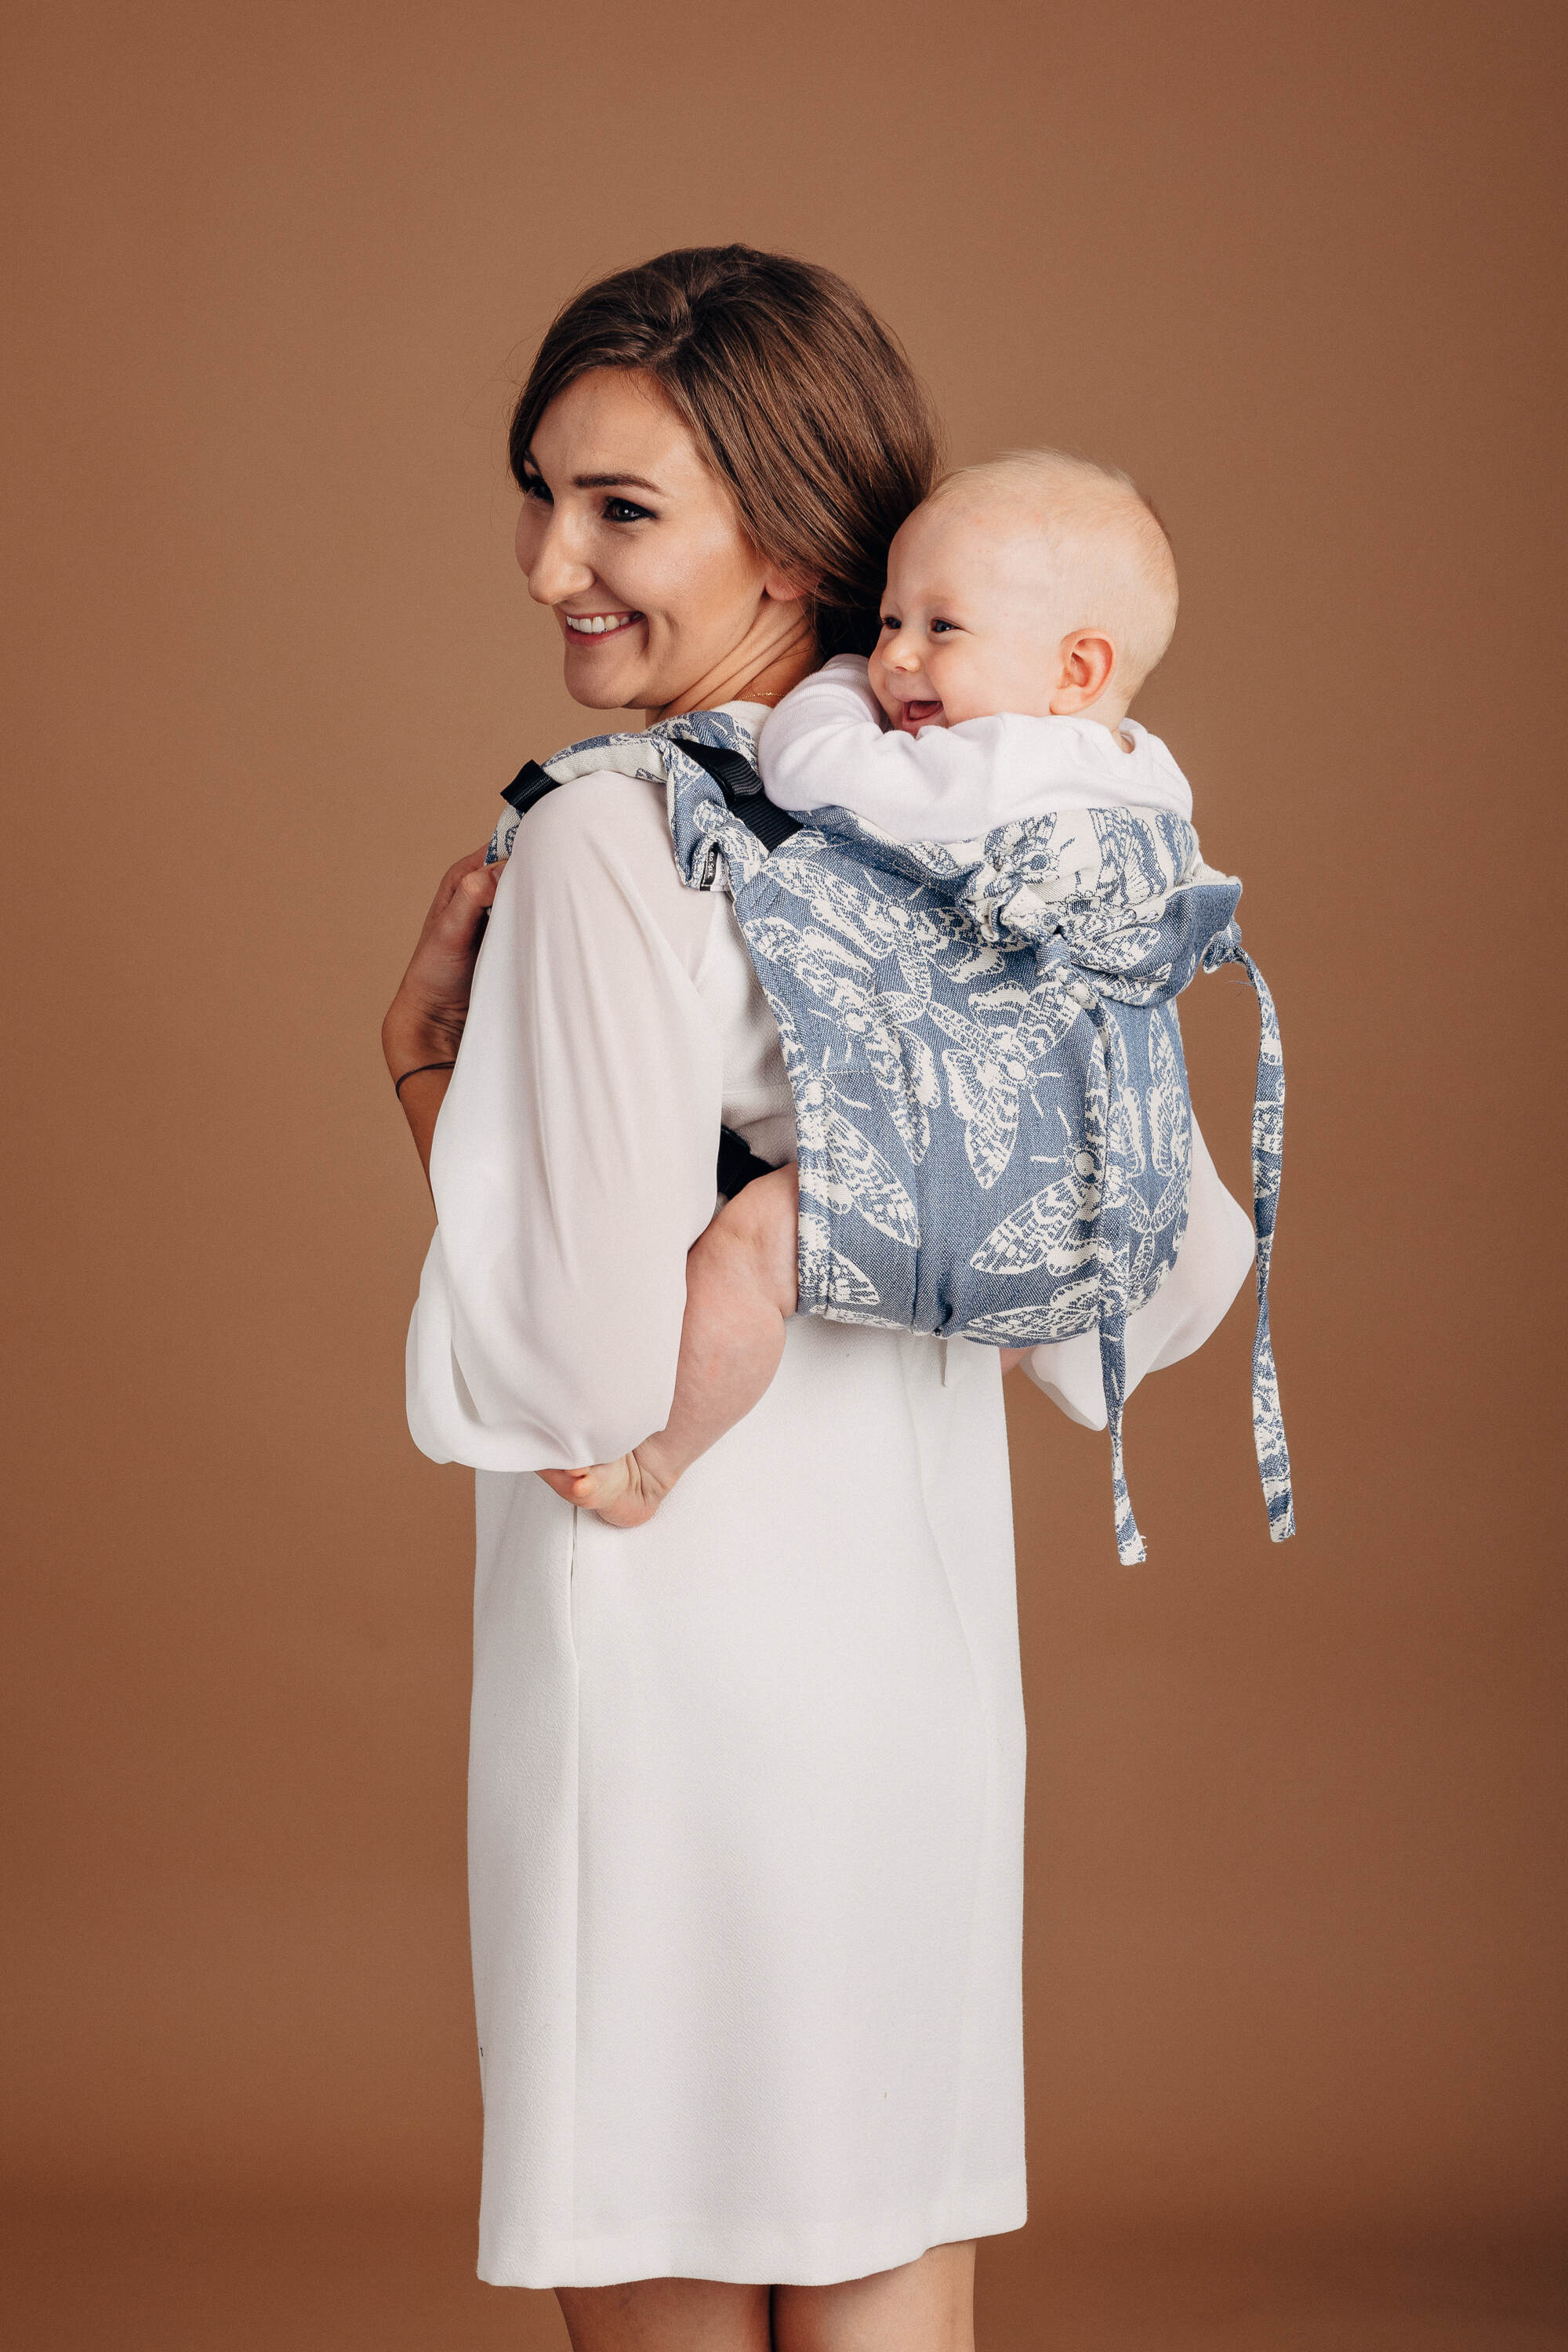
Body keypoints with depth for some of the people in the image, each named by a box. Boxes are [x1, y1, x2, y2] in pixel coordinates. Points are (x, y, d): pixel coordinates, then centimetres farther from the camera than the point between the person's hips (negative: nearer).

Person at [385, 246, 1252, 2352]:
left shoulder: (611, 853, -17)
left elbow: (575, 1378, -19)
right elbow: (1179, 1280, 10)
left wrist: (420, 1057, -8)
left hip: (670, 1688, -7)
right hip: (930, 1676, 7)